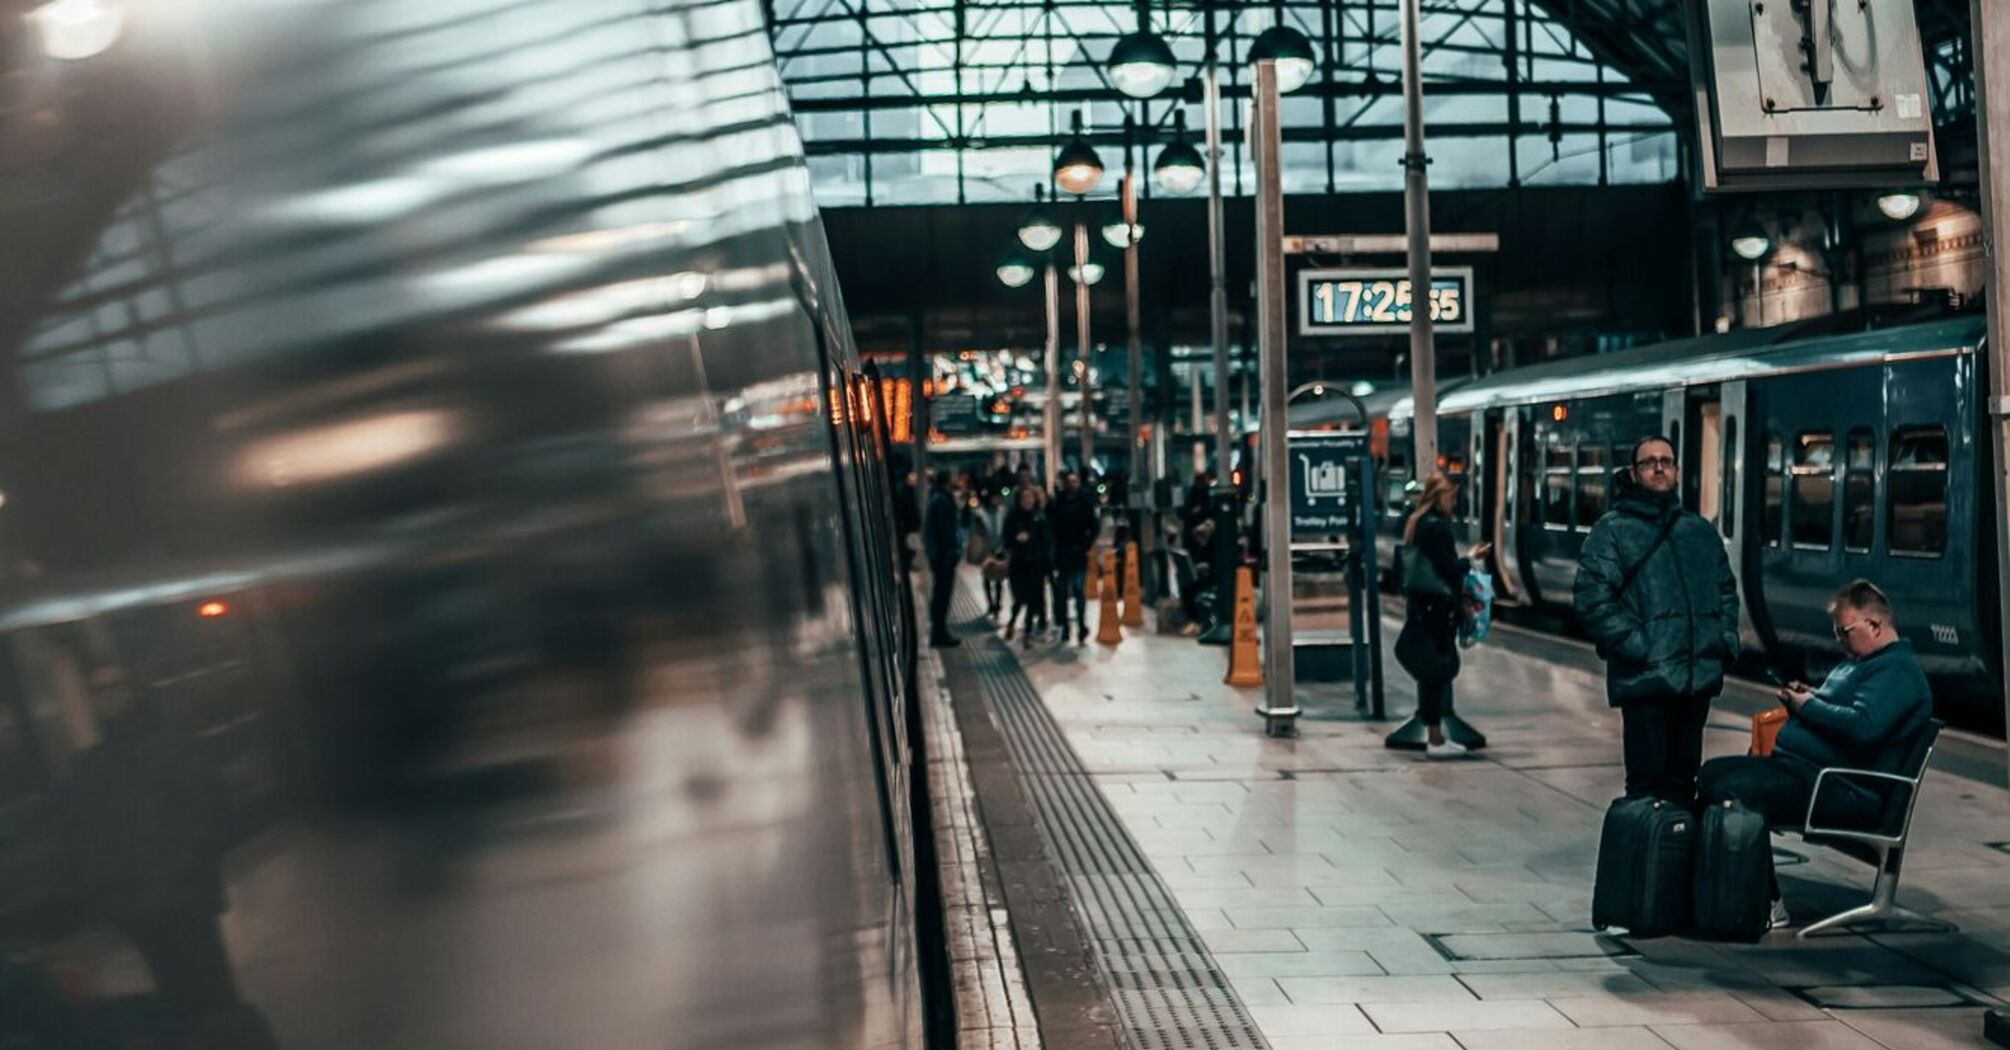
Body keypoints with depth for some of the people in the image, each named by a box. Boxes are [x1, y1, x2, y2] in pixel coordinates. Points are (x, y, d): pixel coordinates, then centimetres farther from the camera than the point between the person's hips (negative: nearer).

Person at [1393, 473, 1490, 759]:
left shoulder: (1417, 523, 14)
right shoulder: (1437, 526, -16)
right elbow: (1448, 569, -18)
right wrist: (1471, 558, -3)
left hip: (1419, 604, 10)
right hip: (1436, 608, -10)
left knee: (1430, 671, 13)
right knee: (1437, 671, -5)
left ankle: (1434, 735, 18)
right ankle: (1435, 740, -2)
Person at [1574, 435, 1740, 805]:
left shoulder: (1701, 531, 17)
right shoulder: (1612, 531, 0)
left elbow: (1726, 591, 23)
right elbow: (1593, 599, -9)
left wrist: (1726, 641, 8)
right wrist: (1634, 647, -16)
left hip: (1699, 677, 5)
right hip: (1644, 680, -5)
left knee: (1683, 777, 13)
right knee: (1648, 780, -5)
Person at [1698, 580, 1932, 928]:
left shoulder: (1898, 671, -10)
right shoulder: (1859, 664, 24)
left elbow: (1865, 726, -26)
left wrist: (1809, 707, -12)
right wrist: (1801, 698, 12)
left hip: (1845, 791, -11)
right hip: (1800, 766, 11)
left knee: (1734, 793, -28)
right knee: (1712, 774, 1)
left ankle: (1768, 905, -18)